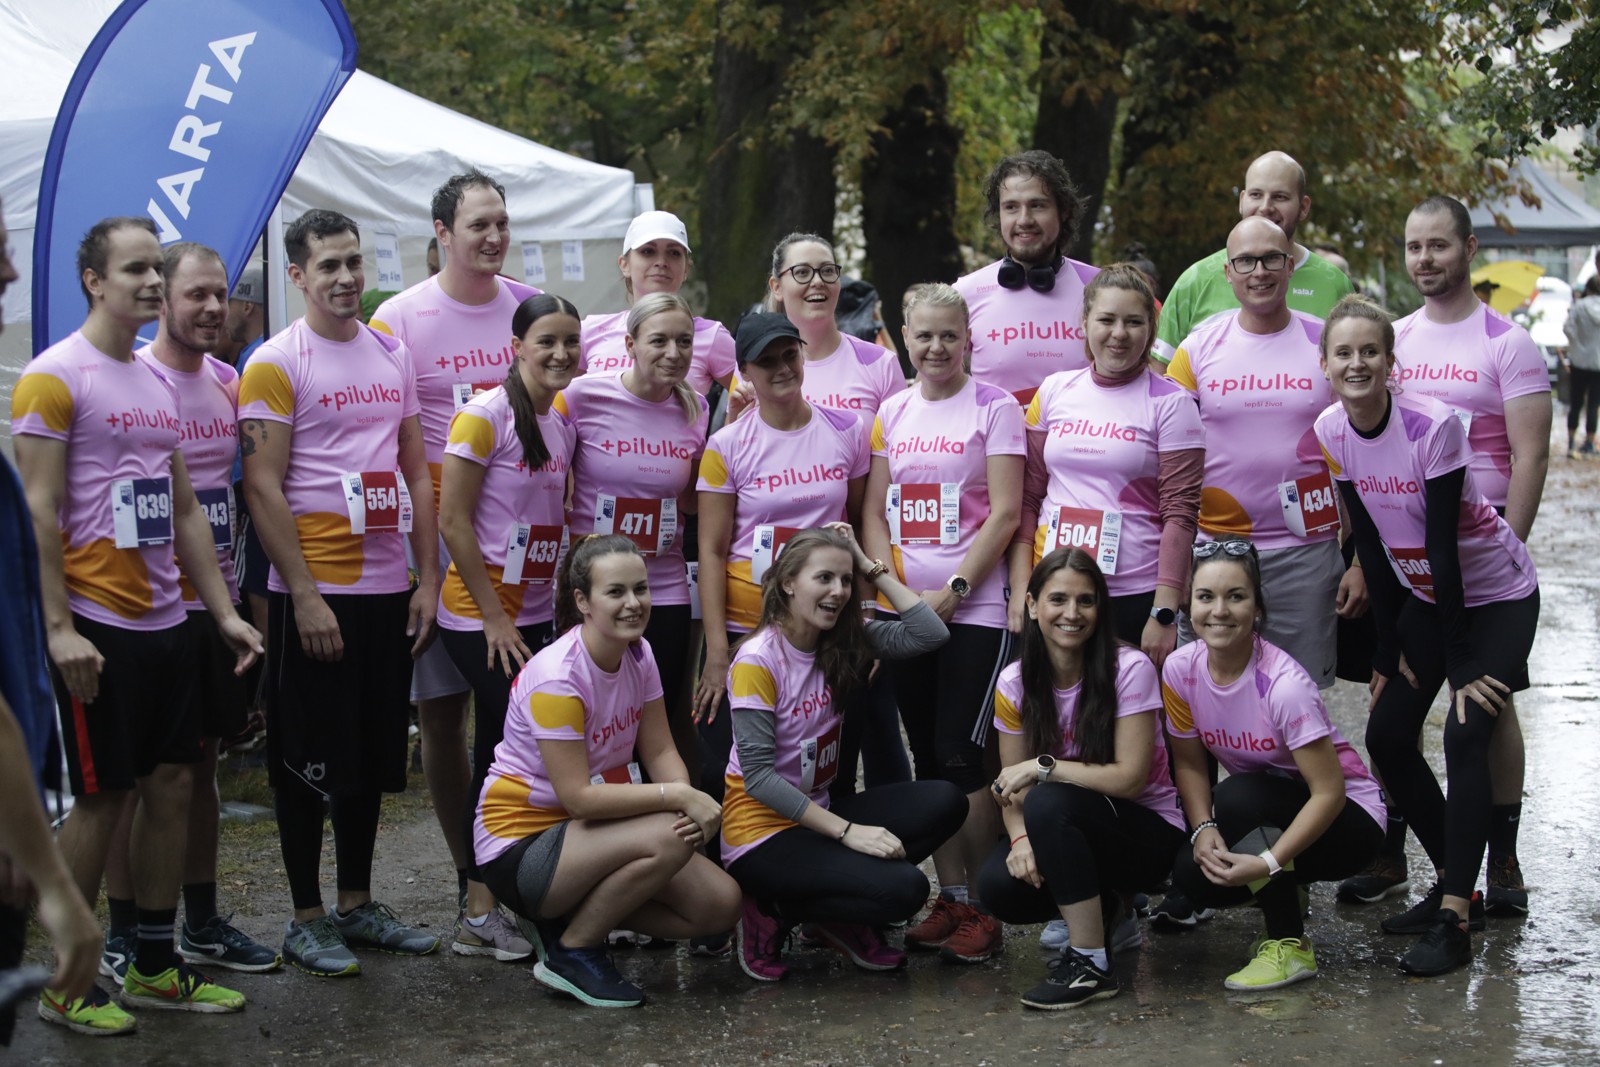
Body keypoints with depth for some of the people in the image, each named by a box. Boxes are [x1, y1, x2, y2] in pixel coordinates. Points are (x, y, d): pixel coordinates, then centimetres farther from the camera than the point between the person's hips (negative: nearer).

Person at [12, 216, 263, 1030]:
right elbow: (40, 513, -14)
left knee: (172, 784, 9)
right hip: (97, 626, -8)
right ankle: (64, 984, 10)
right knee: (102, 797, -2)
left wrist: (224, 612, 13)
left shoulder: (158, 383, 15)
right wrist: (59, 628, -19)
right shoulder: (54, 376, -9)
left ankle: (155, 966, 20)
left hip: (164, 621, 8)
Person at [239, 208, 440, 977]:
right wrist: (305, 595, -17)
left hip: (388, 591, 6)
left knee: (372, 756, 14)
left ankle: (357, 905, 26)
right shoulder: (276, 364, -7)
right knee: (308, 761, 2)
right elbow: (263, 488, -12)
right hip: (315, 594, -6)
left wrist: (428, 579, 6)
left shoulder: (393, 356, 11)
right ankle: (307, 920, 12)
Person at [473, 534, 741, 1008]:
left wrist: (688, 798, -23)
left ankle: (580, 914, 9)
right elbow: (577, 796, -27)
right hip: (520, 843, -8)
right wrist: (676, 797, -29)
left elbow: (660, 752, -2)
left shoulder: (638, 653, -1)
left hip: (587, 829, 8)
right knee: (669, 838, -32)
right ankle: (571, 951, -11)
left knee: (720, 905, -7)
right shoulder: (557, 678, -24)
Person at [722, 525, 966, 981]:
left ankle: (838, 918, 1)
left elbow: (929, 634, -6)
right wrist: (847, 831, -24)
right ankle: (772, 913, -1)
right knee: (902, 888, -24)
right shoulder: (757, 660, -16)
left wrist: (872, 567, -6)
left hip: (817, 813, 8)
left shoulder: (844, 641, 4)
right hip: (762, 833, -8)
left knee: (945, 802, -11)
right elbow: (758, 776, -20)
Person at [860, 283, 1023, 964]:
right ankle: (949, 897, 14)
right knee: (926, 756, 7)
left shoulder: (994, 408, -2)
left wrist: (952, 592, -12)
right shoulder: (892, 413, 12)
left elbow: (1004, 514, -7)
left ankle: (981, 908, 1)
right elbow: (873, 512, 10)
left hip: (975, 608, -5)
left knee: (960, 755, -8)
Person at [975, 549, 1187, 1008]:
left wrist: (1043, 767, -23)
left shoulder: (1130, 669, -16)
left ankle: (1090, 964, -22)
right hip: (1066, 831, 5)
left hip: (1148, 832, -5)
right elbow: (1012, 787, -1)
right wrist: (1020, 838, -21)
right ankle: (1105, 911, 10)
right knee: (999, 884, -25)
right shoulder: (1015, 684, -3)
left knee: (1049, 803, -33)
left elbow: (1130, 778, -20)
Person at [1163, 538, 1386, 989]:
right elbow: (1189, 763, -3)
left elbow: (1330, 791, -28)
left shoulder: (1283, 683, -29)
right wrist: (1204, 829, -22)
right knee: (1193, 872, -21)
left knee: (1237, 796, -33)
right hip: (1262, 810, 5)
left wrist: (1268, 862, -36)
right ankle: (1287, 896, 12)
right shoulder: (1180, 669, -12)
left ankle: (1290, 945, -17)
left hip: (1346, 816, -5)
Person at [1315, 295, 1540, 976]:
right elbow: (1372, 545, -3)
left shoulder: (1432, 426, -27)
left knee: (1465, 735, -18)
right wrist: (1389, 649, -2)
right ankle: (1455, 886, 16)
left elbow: (1442, 548, -25)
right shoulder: (1331, 432, -10)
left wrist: (1461, 662, -21)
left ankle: (1453, 920, -15)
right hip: (1423, 595, 6)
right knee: (1387, 735, 0)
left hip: (1497, 594, -6)